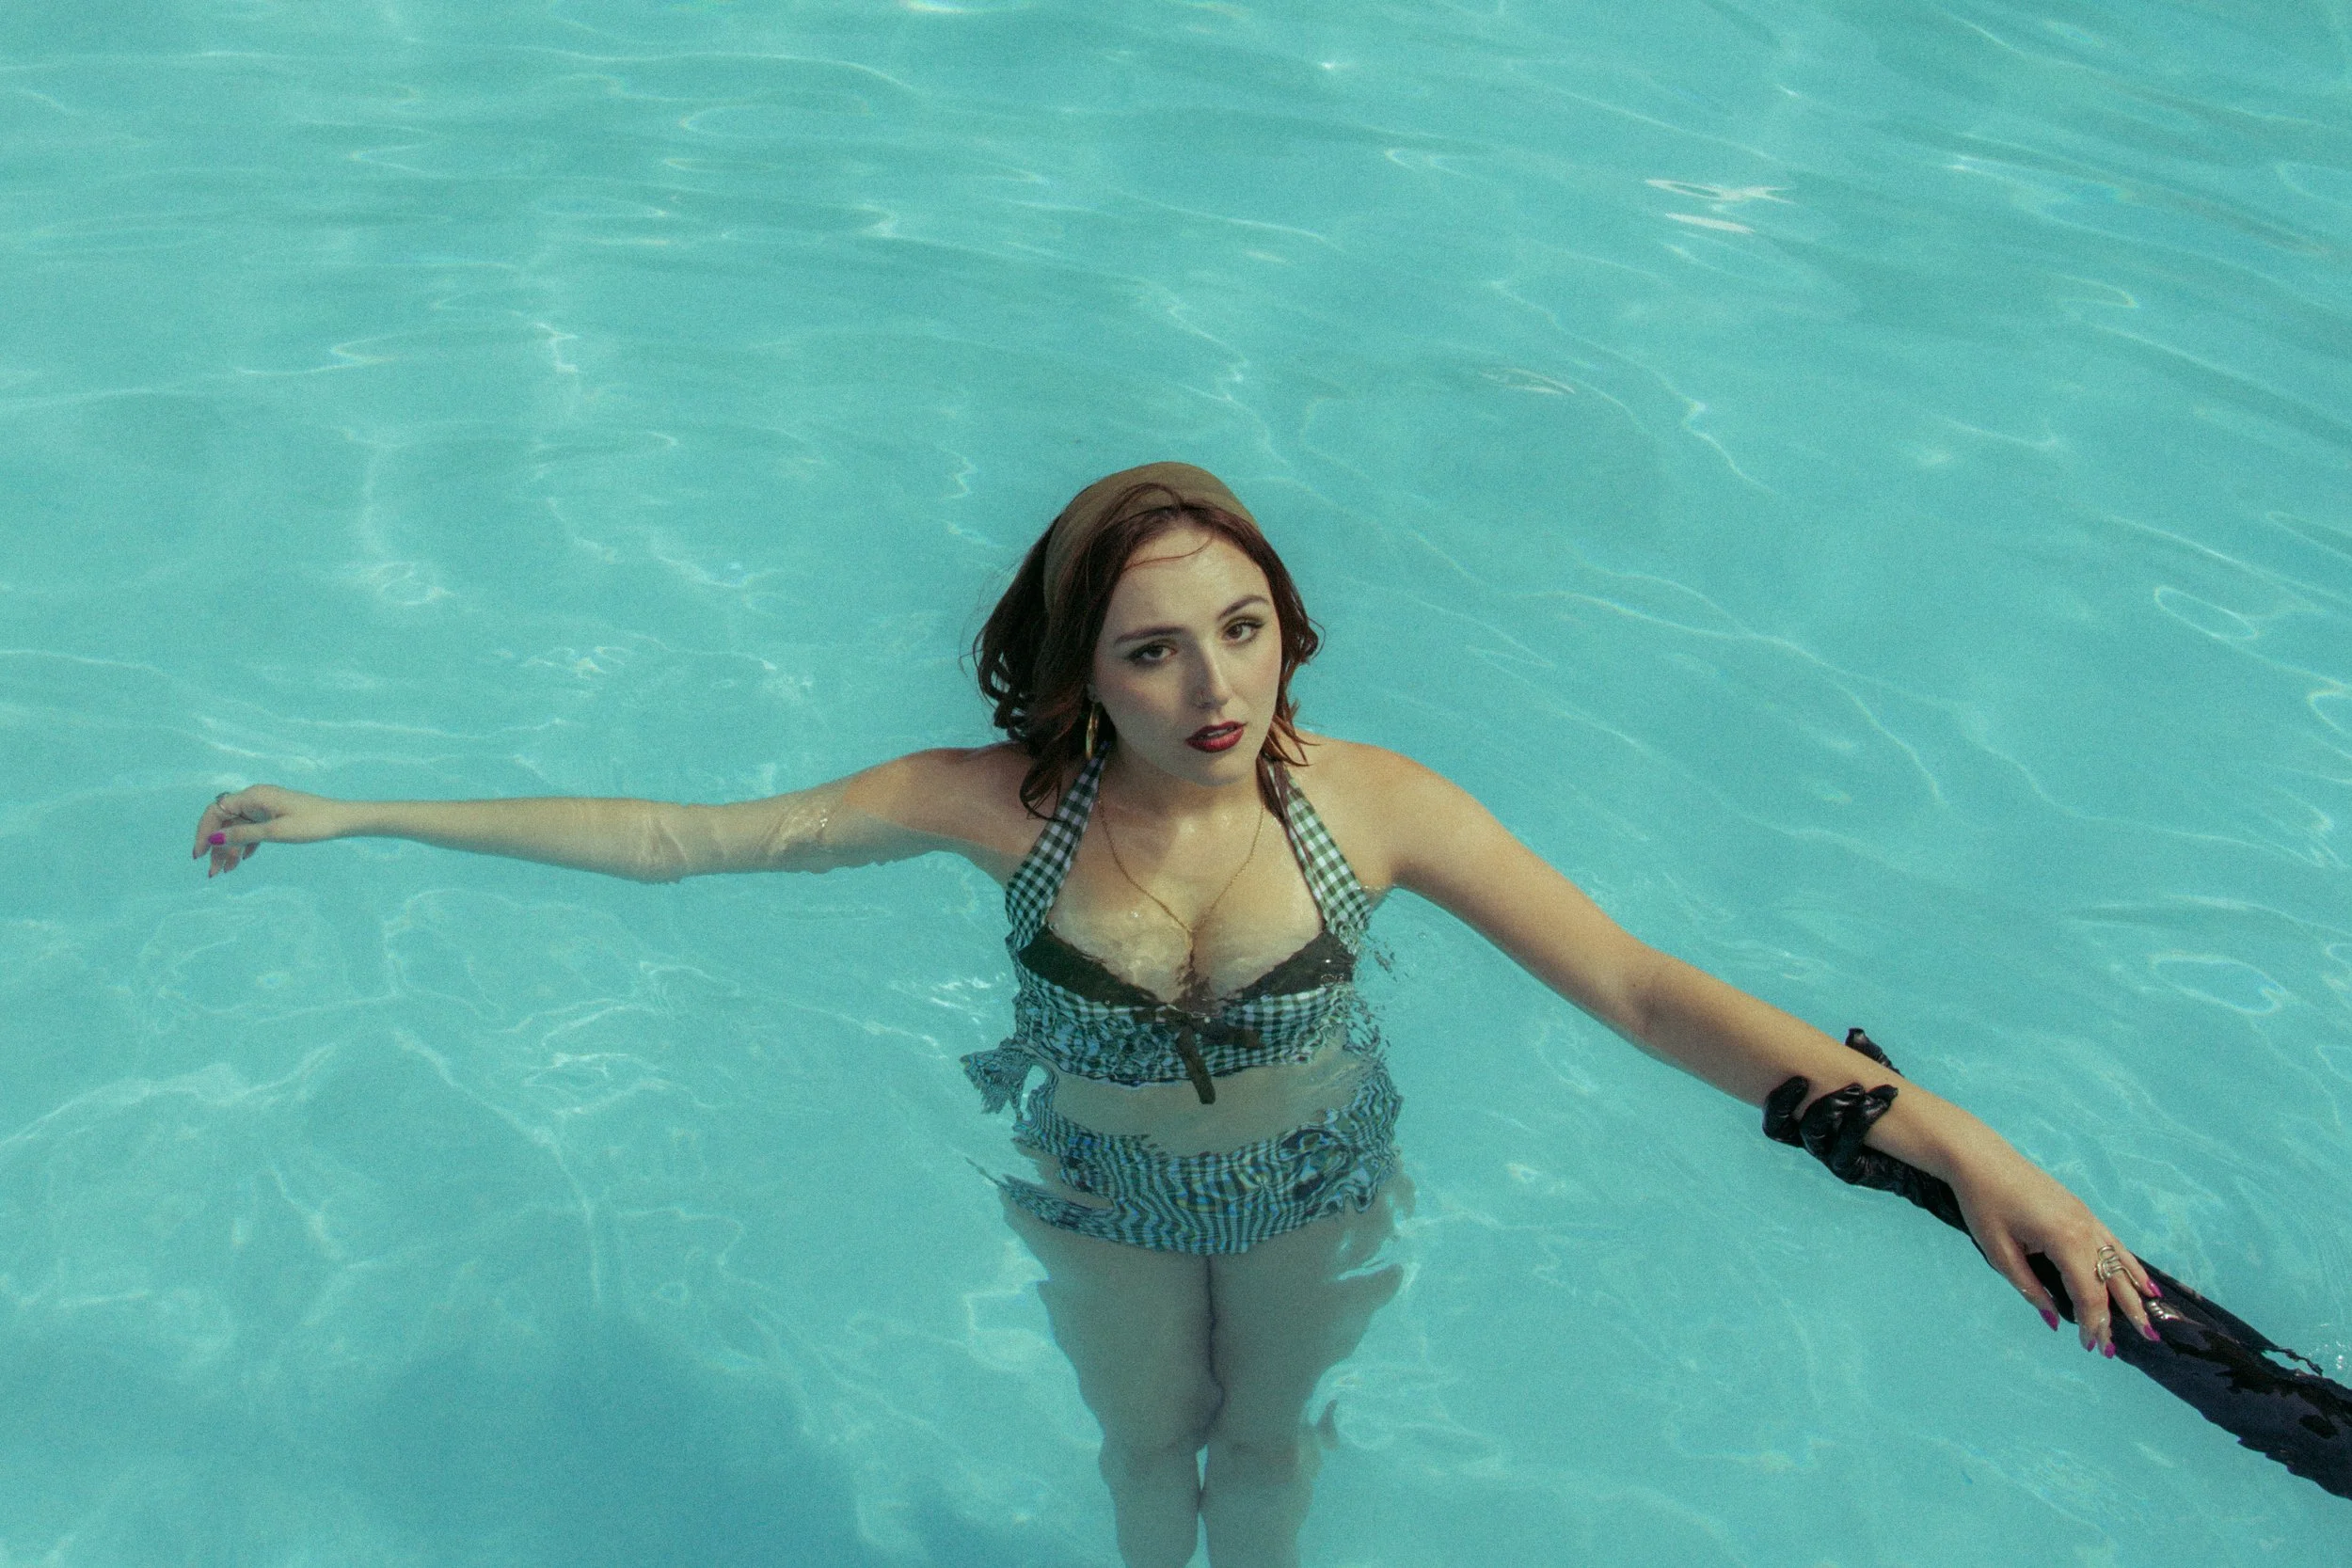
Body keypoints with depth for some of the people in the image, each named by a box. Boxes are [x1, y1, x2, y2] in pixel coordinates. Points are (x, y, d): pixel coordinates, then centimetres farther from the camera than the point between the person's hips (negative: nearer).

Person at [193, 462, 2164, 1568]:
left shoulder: (1373, 804, -31)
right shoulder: (1004, 803, -30)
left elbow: (1638, 987, -31)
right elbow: (680, 836, -23)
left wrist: (1953, 1139, -40)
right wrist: (355, 819, -21)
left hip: (1314, 1189, 0)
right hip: (1107, 1196, 0)